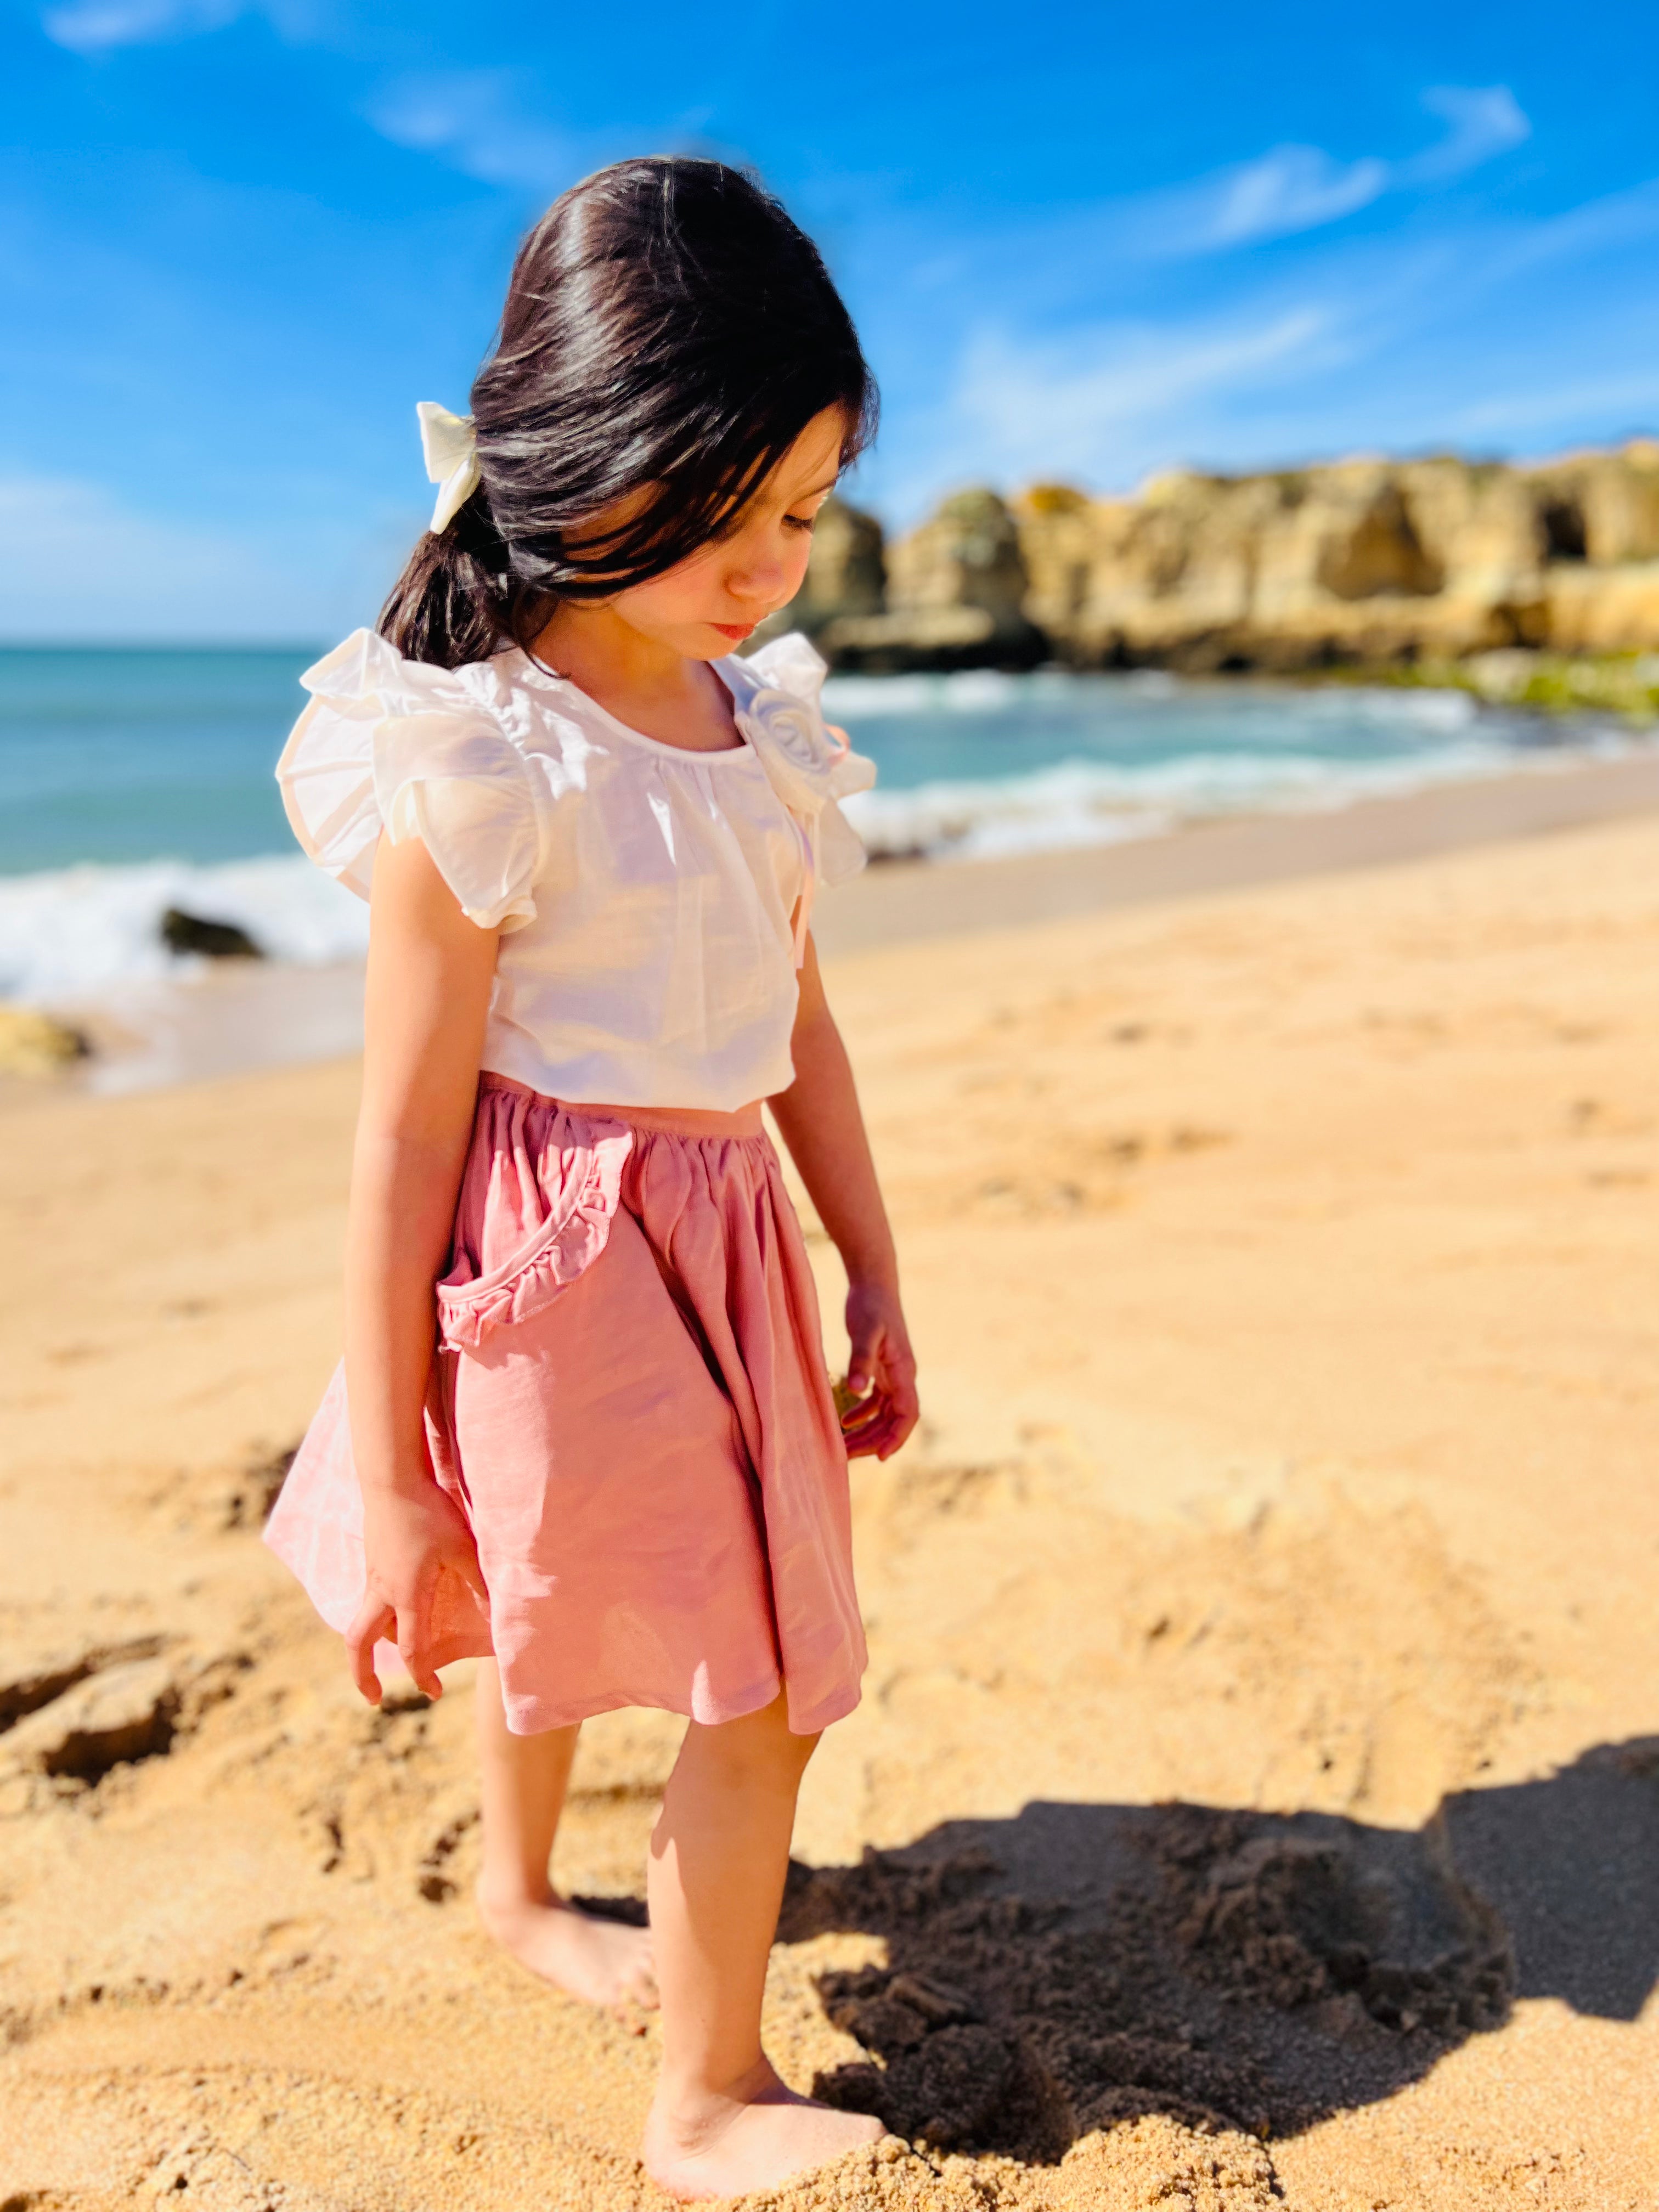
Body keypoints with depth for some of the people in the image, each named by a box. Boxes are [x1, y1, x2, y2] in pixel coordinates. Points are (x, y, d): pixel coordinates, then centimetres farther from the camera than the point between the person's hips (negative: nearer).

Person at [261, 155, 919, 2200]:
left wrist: (873, 1276, 15)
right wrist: (390, 1475, -14)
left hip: (724, 1238, 7)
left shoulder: (761, 728, 5)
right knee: (759, 1679, -1)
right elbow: (405, 1130, -17)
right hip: (559, 1253, -7)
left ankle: (519, 1896, 53)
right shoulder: (482, 768, -18)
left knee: (563, 1590, 26)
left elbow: (796, 1024, 12)